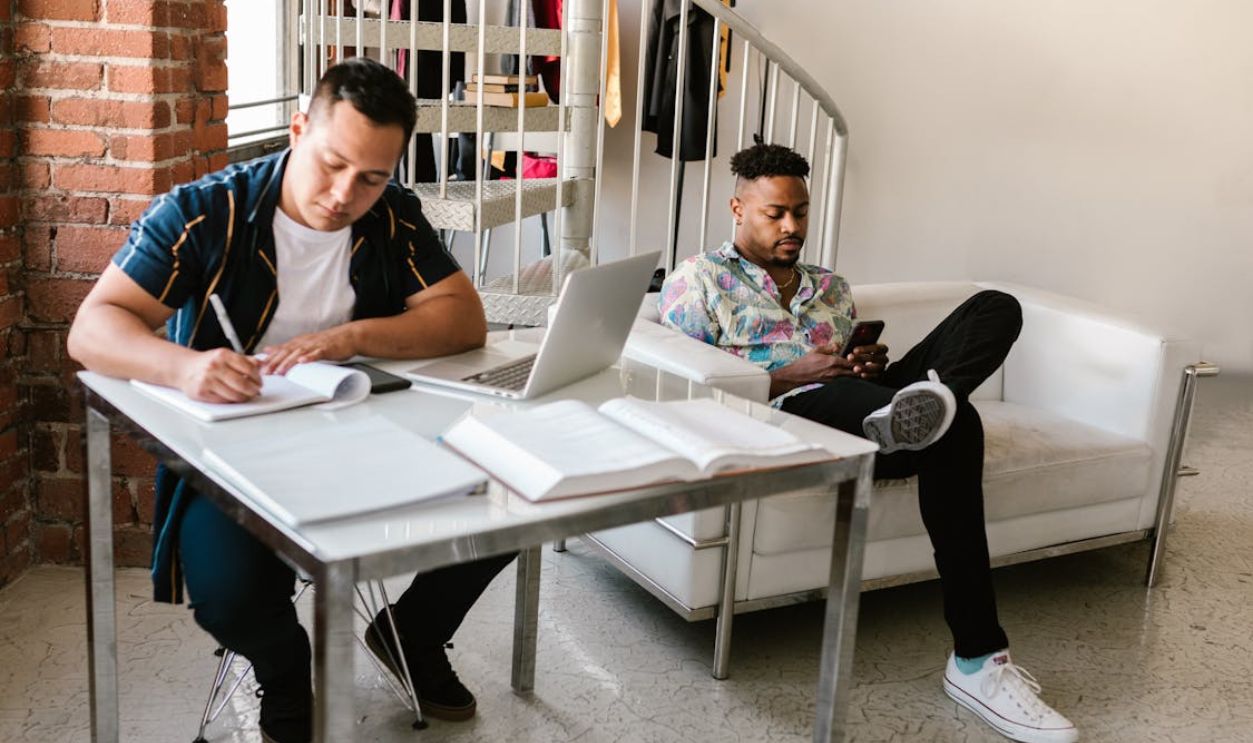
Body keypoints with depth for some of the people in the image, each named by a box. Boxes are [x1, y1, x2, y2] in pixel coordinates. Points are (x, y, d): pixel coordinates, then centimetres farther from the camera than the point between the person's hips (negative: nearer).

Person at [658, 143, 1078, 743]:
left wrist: (872, 370, 1)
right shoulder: (698, 280, 13)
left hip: (855, 414, 6)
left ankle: (909, 413, -44)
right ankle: (976, 660, -40)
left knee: (996, 308, -14)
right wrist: (789, 377, -10)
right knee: (950, 425, -36)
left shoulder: (831, 288, 31)